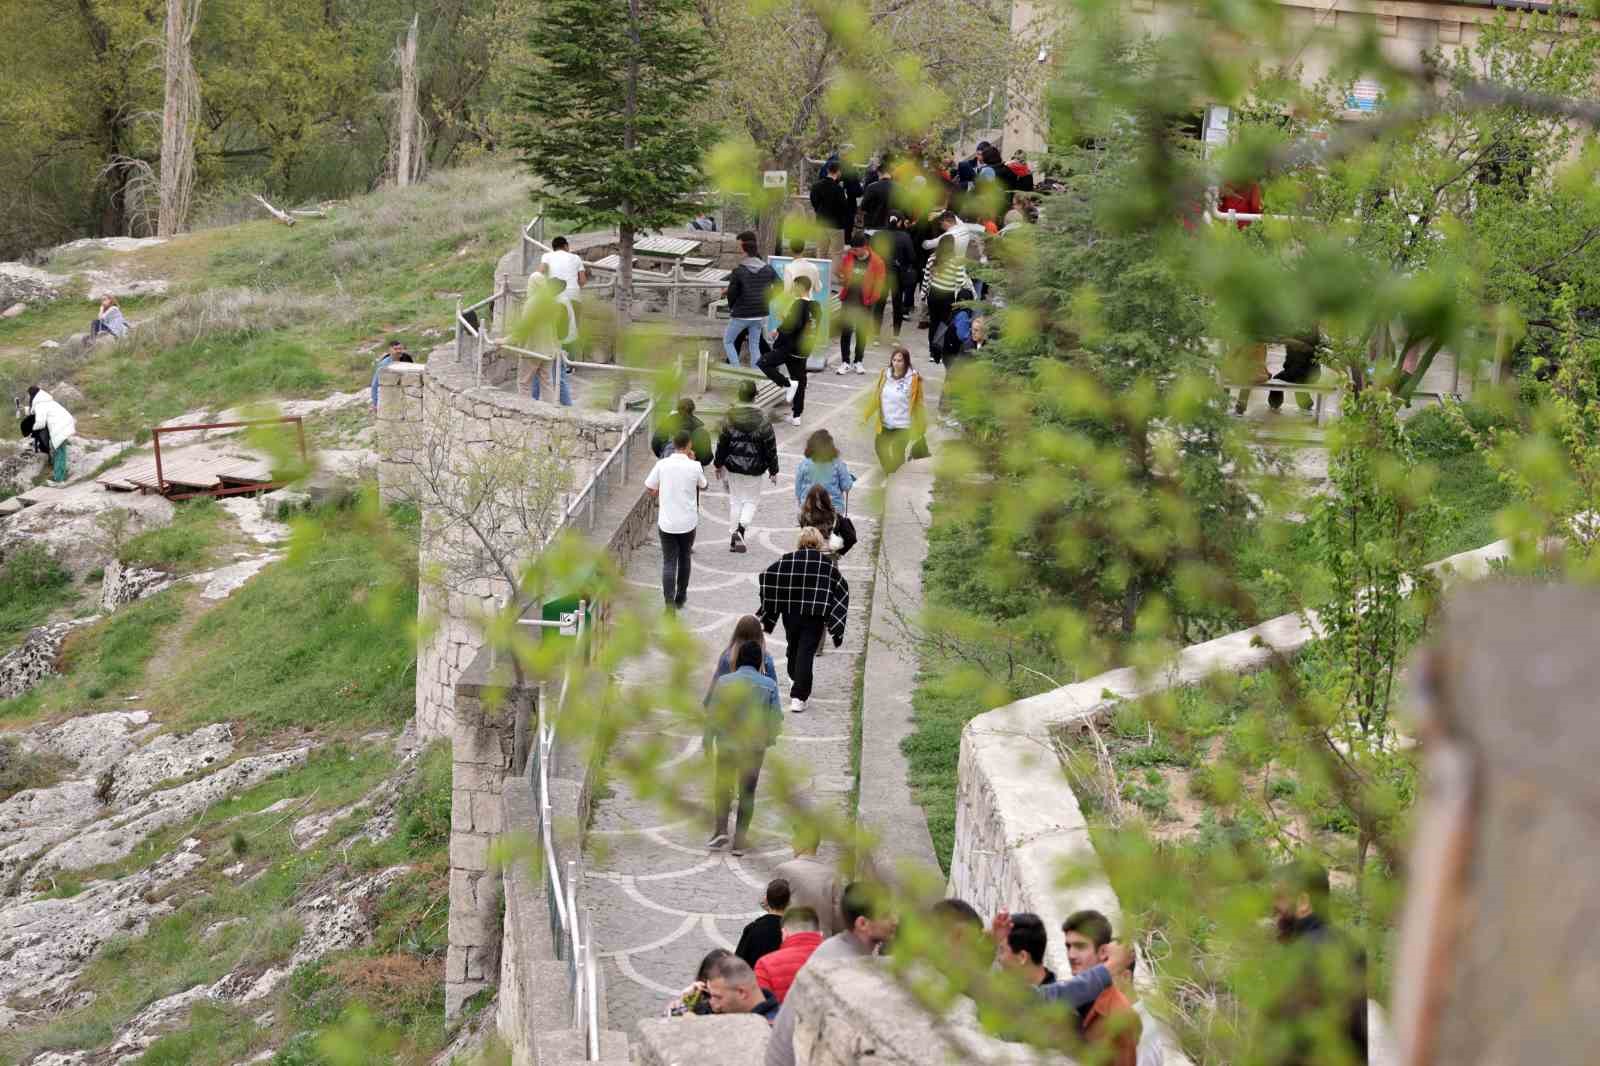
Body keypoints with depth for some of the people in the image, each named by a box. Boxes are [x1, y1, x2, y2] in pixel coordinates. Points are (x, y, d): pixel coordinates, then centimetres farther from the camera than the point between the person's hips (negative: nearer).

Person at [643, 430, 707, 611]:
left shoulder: (662, 464, -8)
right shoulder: (694, 466, -10)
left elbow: (649, 489, -1)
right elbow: (703, 485, 9)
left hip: (667, 522, 0)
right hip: (688, 521, 0)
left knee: (668, 562, 1)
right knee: (684, 559, 21)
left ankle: (670, 603, -11)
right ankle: (681, 596, 34)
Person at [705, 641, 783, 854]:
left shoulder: (723, 682, -9)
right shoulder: (769, 685, -9)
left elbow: (713, 715, -6)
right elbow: (776, 718, -5)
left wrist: (708, 740, 5)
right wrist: (770, 737, 14)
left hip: (727, 743, 0)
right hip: (755, 746, 0)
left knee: (722, 788, 18)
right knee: (747, 792, 10)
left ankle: (720, 830, 5)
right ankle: (739, 841, 9)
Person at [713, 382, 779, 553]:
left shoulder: (729, 418, -7)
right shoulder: (763, 421, -11)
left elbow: (722, 443, 1)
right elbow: (770, 447, -6)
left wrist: (719, 464, 14)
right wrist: (773, 470, 4)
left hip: (733, 466, 2)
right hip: (754, 469, -2)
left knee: (734, 500, 15)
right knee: (751, 500, 12)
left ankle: (733, 540, 18)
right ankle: (741, 529, -13)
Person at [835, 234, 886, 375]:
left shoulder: (876, 261, -10)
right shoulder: (848, 257, -1)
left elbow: (879, 283, -6)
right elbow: (841, 272, 12)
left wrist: (871, 300, -11)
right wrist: (842, 280, -10)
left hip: (865, 304, -2)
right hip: (848, 301, 2)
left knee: (862, 333, 9)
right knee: (845, 331, 1)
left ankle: (858, 362, 21)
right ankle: (845, 362, 8)